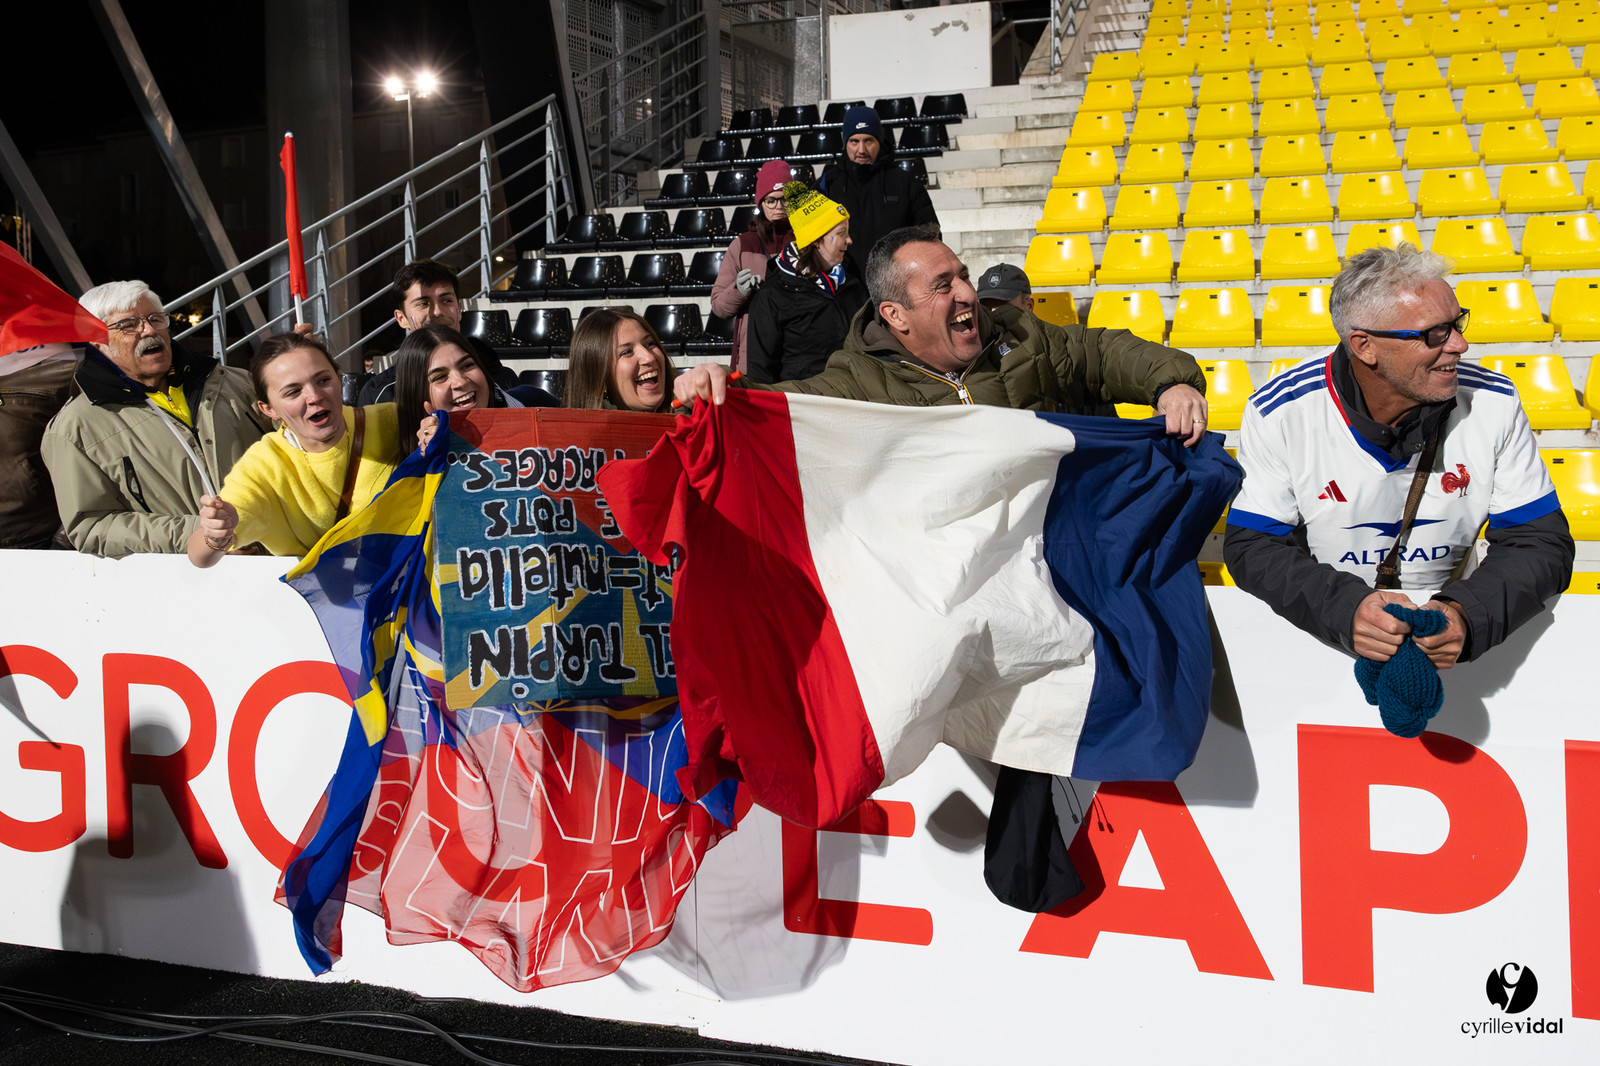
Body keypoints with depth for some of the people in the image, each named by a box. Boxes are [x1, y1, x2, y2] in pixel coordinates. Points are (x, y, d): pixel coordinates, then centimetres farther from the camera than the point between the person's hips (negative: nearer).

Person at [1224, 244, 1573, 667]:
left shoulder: (1492, 404, -6)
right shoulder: (1280, 414, -12)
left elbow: (1541, 543, -3)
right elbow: (1252, 546, -9)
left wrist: (1464, 615, -25)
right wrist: (1347, 609, -28)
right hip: (1319, 637, 0)